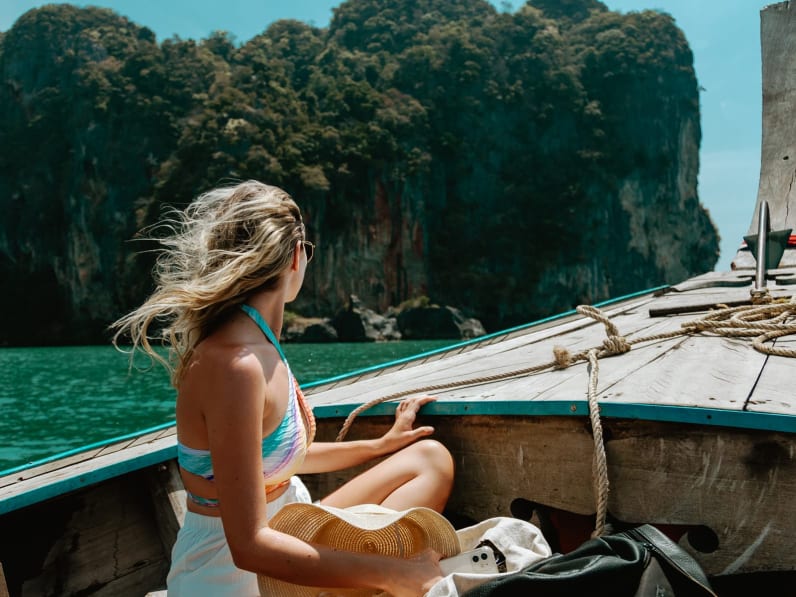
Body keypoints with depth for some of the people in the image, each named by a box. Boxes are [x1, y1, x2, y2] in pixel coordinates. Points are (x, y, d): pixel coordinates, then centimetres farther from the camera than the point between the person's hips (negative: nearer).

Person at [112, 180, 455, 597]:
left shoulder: (257, 344, 2)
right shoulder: (235, 364, -27)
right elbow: (249, 546, -29)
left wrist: (379, 446, 20)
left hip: (279, 528, 9)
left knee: (430, 458, 9)